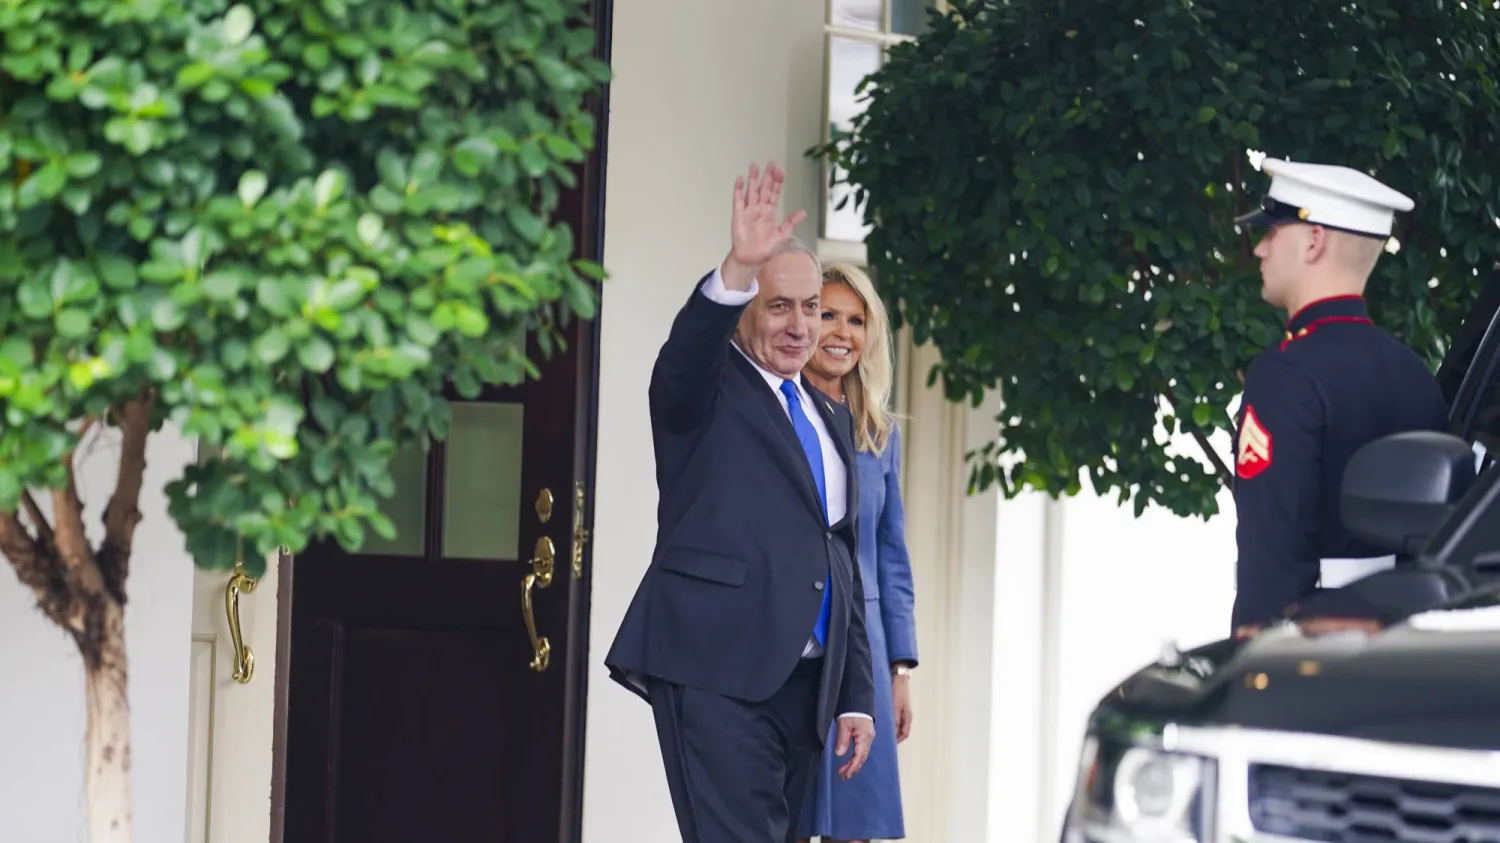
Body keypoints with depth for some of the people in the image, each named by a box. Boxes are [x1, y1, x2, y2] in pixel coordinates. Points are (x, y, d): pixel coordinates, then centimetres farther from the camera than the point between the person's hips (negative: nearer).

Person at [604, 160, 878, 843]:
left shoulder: (832, 418, 22)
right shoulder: (706, 390, 3)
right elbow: (687, 351, -23)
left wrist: (857, 697, 17)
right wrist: (738, 270, -41)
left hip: (805, 682, 7)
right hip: (717, 672, -7)